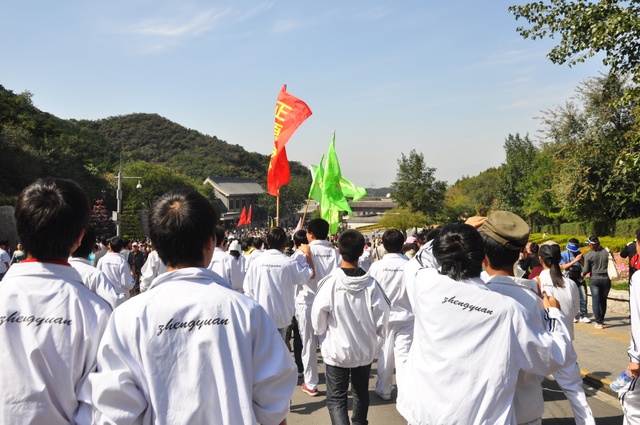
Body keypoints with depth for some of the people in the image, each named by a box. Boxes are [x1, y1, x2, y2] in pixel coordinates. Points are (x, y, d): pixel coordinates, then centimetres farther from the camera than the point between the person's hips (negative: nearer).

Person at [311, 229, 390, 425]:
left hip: (337, 349, -3)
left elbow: (318, 318, -14)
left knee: (336, 398, 6)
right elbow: (382, 317, -9)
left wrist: (322, 333, 8)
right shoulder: (371, 284, -15)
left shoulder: (330, 282, -21)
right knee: (361, 393, 24)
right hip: (365, 349, 3)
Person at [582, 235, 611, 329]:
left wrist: (582, 274, 15)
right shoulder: (607, 252, -3)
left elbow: (586, 270, -7)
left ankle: (599, 322, -2)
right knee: (603, 300, 17)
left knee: (596, 301, 3)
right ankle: (601, 319, 29)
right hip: (606, 279, 3)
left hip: (594, 279, -3)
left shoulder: (589, 255, -10)